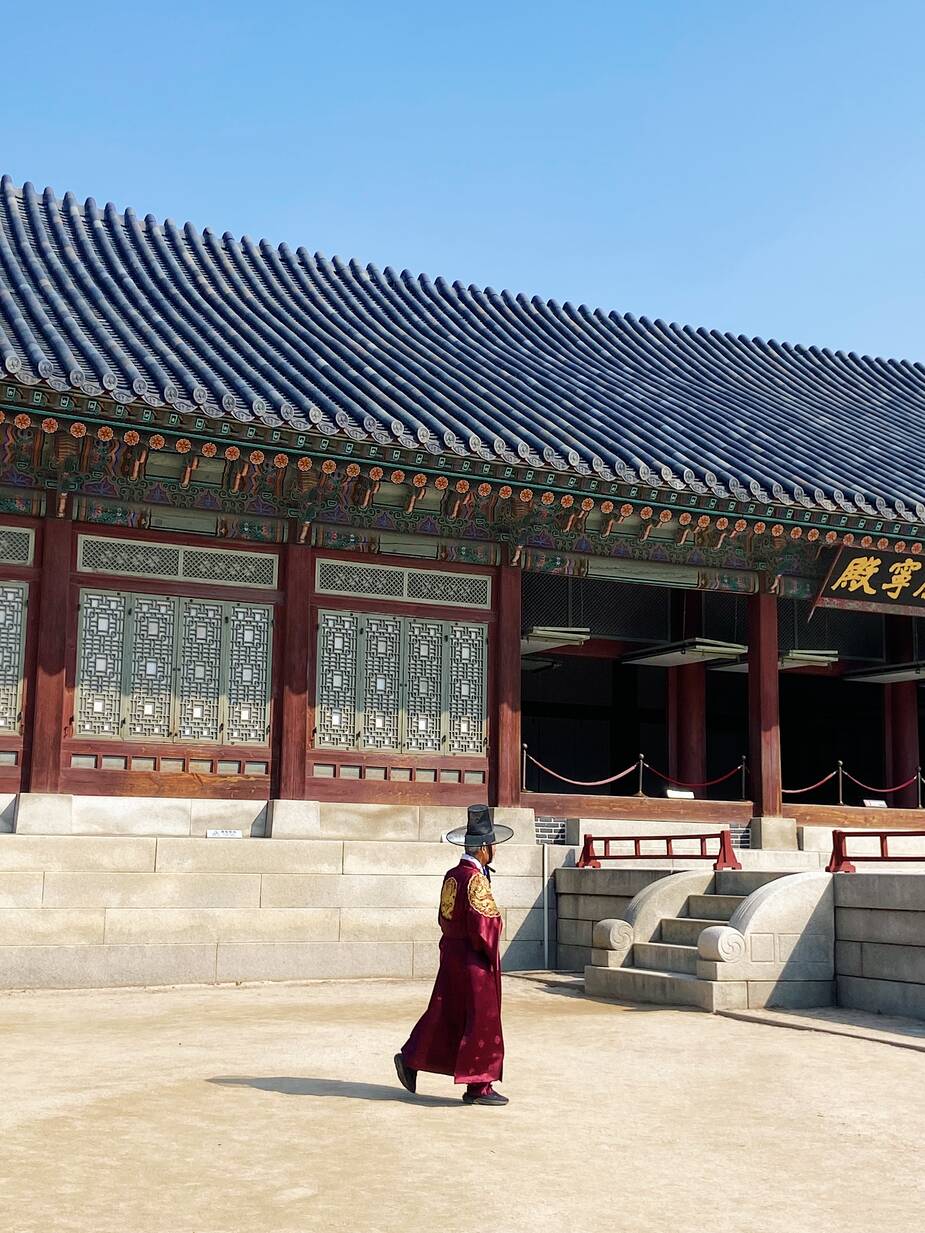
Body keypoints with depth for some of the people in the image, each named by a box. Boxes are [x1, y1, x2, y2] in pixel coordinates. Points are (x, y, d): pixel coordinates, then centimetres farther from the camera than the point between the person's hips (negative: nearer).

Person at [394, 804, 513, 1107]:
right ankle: (478, 1087, 6)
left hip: (452, 953, 9)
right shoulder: (475, 880, -21)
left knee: (443, 1014, 17)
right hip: (473, 960, -9)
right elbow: (482, 924, -24)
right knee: (482, 1021, 0)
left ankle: (410, 1060, 20)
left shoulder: (452, 875, 7)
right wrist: (490, 954, -10)